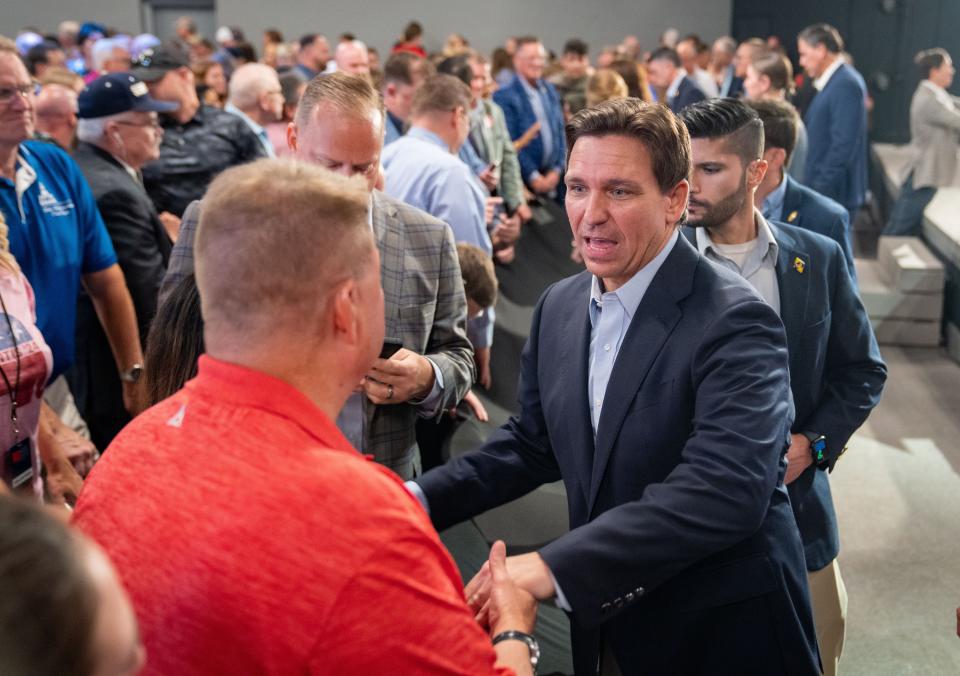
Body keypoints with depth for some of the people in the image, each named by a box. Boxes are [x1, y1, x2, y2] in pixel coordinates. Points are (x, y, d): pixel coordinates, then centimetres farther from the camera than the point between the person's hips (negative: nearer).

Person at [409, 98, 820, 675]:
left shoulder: (735, 323, -21)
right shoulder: (560, 307, 1)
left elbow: (723, 491, -33)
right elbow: (534, 442, 10)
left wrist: (555, 566, -38)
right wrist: (421, 498, -4)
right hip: (606, 623, 6)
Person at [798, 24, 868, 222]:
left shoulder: (846, 85, -15)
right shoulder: (830, 82, 14)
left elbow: (843, 146, -21)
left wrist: (821, 190, -19)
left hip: (834, 196, -9)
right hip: (822, 192, 9)